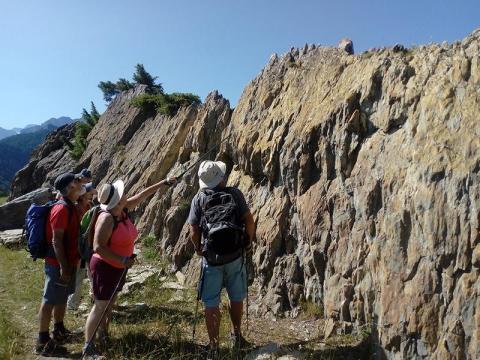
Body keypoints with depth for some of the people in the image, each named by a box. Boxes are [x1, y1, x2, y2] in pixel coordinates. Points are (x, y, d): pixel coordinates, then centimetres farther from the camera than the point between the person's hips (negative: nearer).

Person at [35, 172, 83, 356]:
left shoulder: (71, 207, 7)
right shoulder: (61, 209, -22)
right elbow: (56, 241, -24)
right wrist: (63, 268, -22)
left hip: (69, 262, 9)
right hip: (58, 264, -9)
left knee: (62, 298, 21)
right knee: (50, 301, 3)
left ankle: (59, 331, 37)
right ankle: (43, 342, 15)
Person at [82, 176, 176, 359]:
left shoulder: (123, 209, -3)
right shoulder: (107, 218, -26)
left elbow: (142, 195, 8)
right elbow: (98, 247, -26)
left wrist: (163, 183, 12)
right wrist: (123, 260, -28)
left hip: (119, 267, 8)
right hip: (105, 267, -8)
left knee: (110, 303, 19)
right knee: (100, 305, -4)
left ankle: (104, 334, 35)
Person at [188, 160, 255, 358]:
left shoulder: (199, 199, -7)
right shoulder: (235, 194, -7)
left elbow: (194, 231, -9)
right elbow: (249, 220, -9)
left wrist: (198, 248, 9)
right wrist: (249, 241, 8)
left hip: (211, 258, -1)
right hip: (235, 255, 1)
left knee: (211, 303, 10)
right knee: (236, 298, 20)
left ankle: (214, 346, 17)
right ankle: (237, 336, 38)